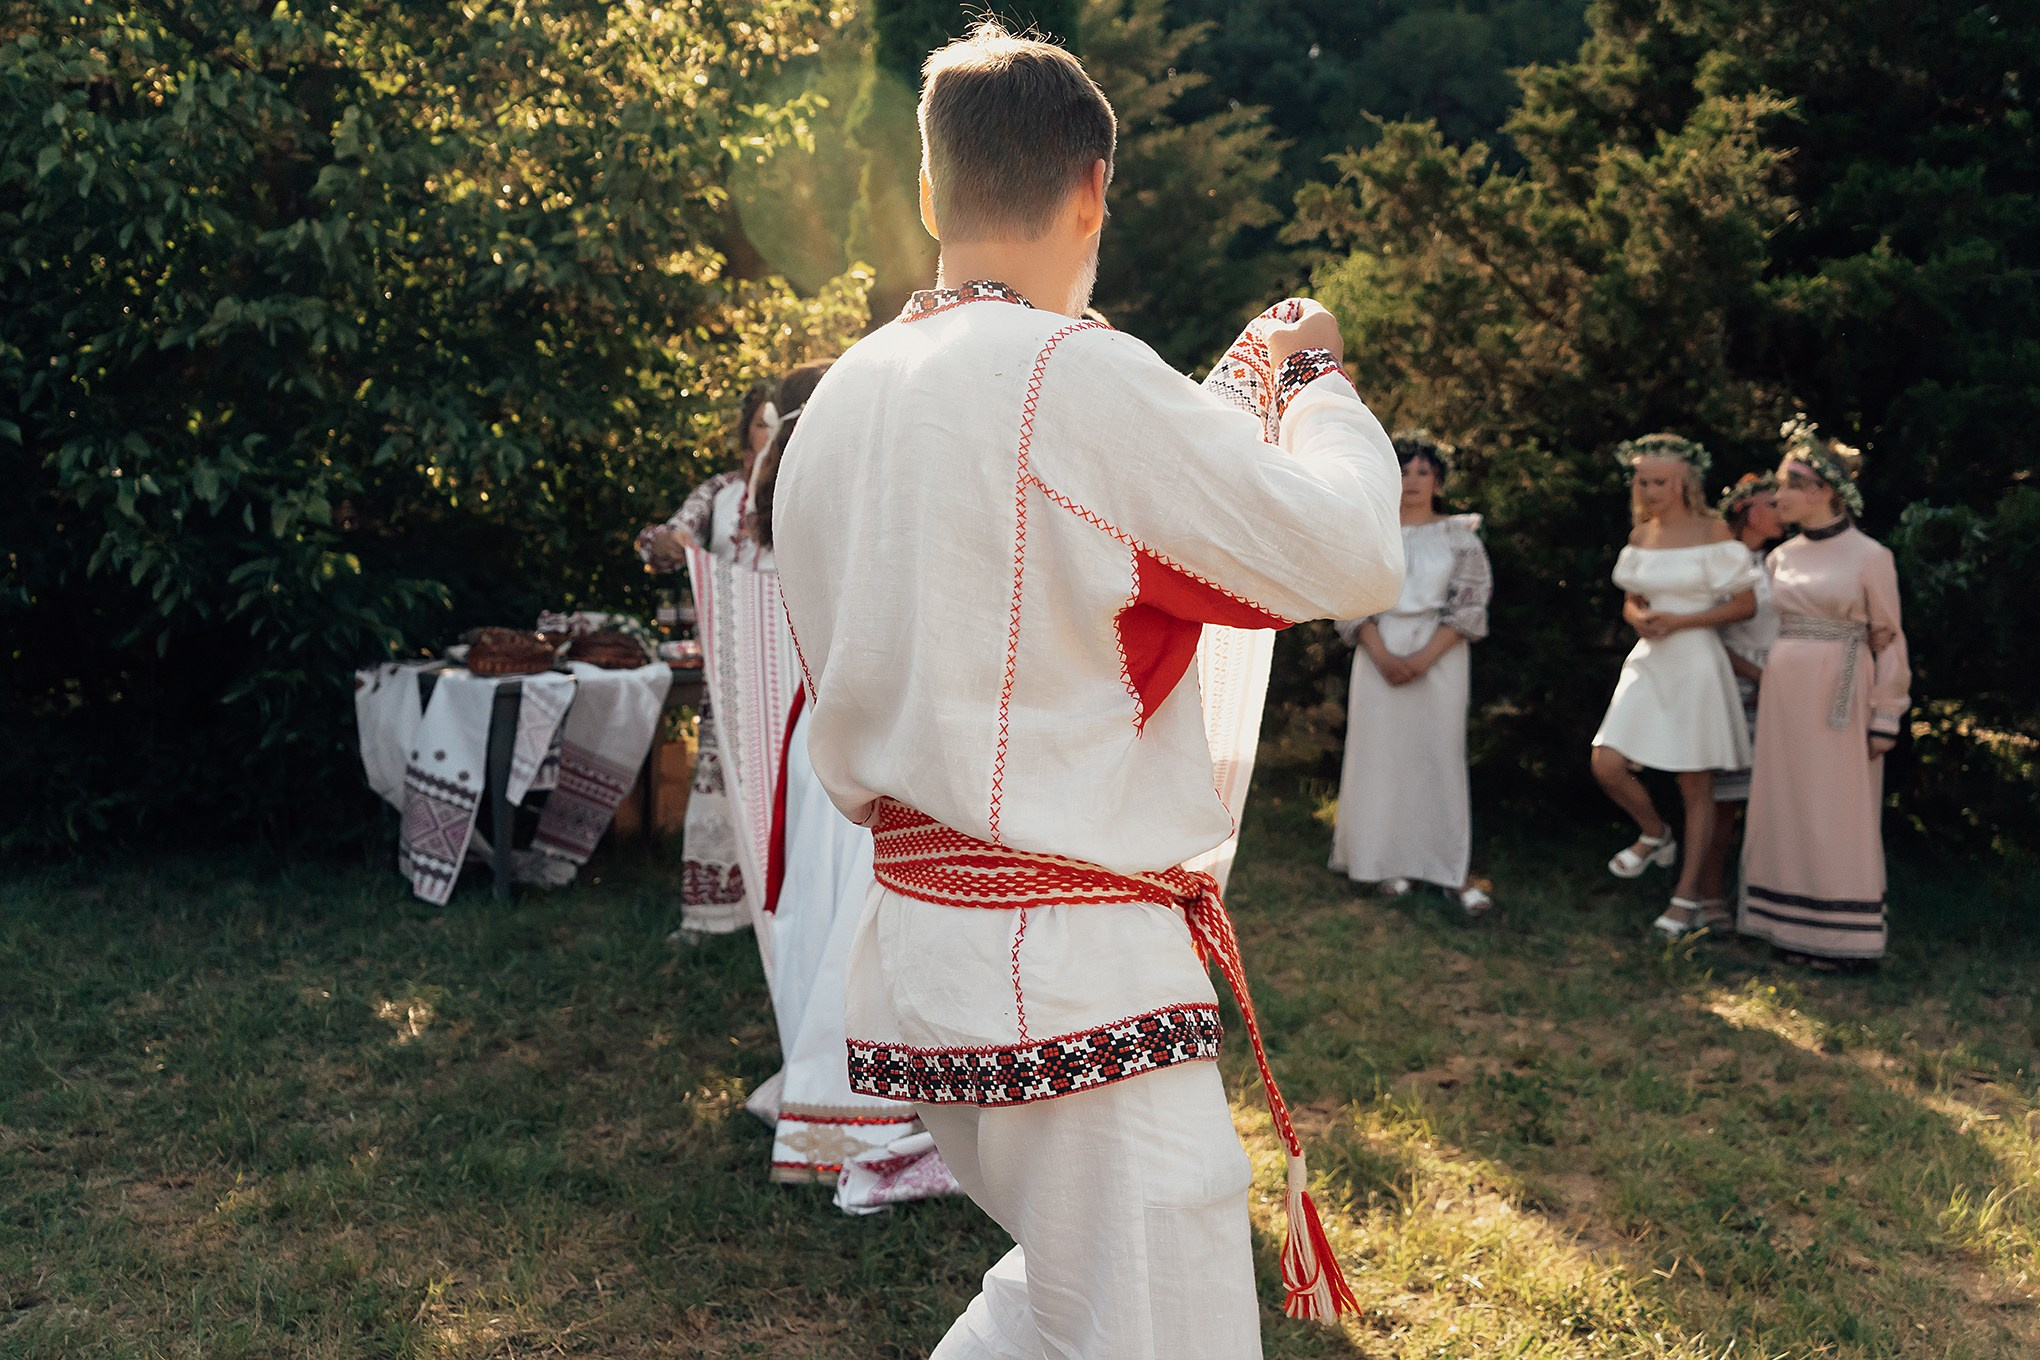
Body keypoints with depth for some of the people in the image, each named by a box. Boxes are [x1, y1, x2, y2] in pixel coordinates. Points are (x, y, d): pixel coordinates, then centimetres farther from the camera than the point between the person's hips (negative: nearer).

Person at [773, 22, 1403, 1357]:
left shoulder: (836, 406, 8)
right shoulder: (1080, 378, -16)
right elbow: (1354, 554, -11)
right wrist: (1312, 378, 5)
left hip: (918, 938, 9)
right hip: (1073, 973, -9)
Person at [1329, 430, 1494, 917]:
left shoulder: (1460, 535, 3)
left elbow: (1469, 607, -2)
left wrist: (1423, 658, -13)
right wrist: (1383, 656, -13)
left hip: (1439, 658, -1)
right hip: (1380, 655, 1)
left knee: (1439, 757, 0)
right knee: (1381, 756, 3)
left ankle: (1452, 871, 4)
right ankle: (1387, 861, 13)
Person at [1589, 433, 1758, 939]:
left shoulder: (1712, 532, -7)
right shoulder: (1640, 534, 9)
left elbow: (1745, 604, -7)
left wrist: (1678, 621, -15)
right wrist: (1641, 620, -5)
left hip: (1695, 664, -5)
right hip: (1648, 662, 5)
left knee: (1695, 784, 2)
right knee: (1607, 765, -6)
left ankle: (1688, 895, 13)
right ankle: (1655, 834, 24)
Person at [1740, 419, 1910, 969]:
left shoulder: (1869, 556, -5)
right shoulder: (1782, 557, 10)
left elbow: (1888, 639, -4)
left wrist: (1885, 718, -7)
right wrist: (1766, 691, 12)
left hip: (1839, 703, -5)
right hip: (1785, 699, 5)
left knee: (1840, 815, 0)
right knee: (1788, 810, 7)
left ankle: (1844, 936, 9)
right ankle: (1795, 926, 16)